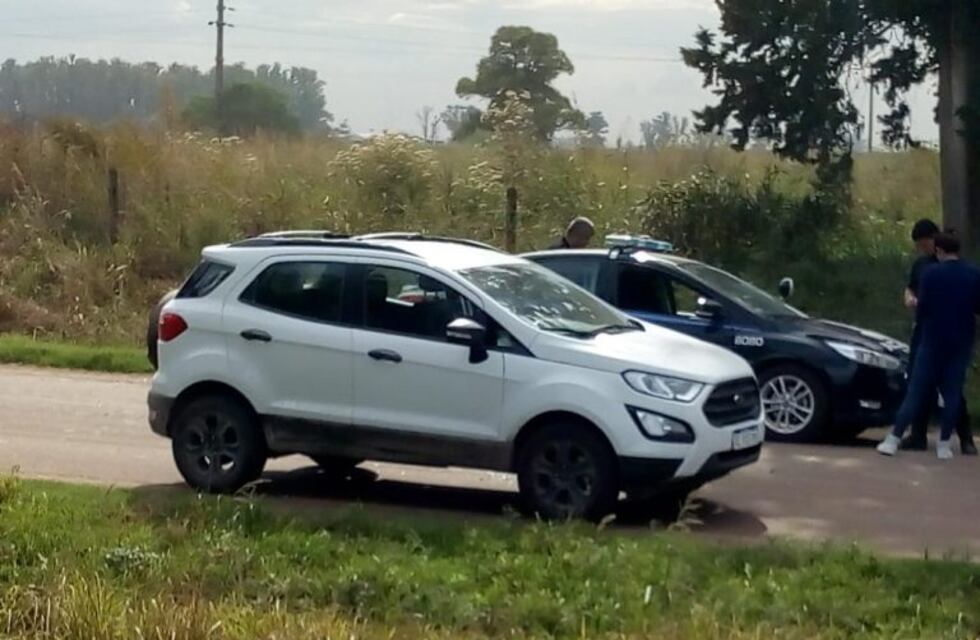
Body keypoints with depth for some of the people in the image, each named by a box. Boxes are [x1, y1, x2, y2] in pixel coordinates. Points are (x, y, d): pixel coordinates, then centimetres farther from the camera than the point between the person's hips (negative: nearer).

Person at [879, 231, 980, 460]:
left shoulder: (931, 273, -8)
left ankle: (894, 439, -1)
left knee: (916, 391, 1)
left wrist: (920, 319, 15)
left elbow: (922, 307, -7)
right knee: (952, 393, 6)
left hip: (933, 339, -2)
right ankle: (944, 444, 3)